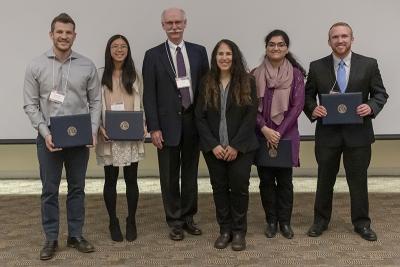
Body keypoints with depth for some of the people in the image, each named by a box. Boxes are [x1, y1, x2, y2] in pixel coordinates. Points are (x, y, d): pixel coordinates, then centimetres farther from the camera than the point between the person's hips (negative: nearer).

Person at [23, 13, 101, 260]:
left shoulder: (87, 66, 0)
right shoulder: (36, 66, -2)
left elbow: (95, 102, 3)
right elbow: (30, 104, -1)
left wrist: (93, 131, -9)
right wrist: (45, 132, -12)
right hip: (48, 137, -1)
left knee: (77, 188, 10)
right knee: (50, 190, 6)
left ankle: (75, 235, 23)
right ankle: (51, 238, 18)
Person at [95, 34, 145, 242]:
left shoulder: (135, 76, 6)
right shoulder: (101, 76, 1)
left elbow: (141, 105, 8)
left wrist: (142, 126, -7)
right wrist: (100, 128, -12)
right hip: (109, 137, -1)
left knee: (131, 179, 7)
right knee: (110, 180, 7)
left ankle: (131, 222, 21)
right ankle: (113, 222, 21)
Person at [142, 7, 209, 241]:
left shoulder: (199, 51, 6)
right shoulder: (153, 55, 0)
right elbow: (149, 95, -3)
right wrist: (154, 127, -9)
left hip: (194, 122, 2)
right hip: (168, 123, -2)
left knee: (190, 172, 12)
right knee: (170, 176, 6)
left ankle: (188, 217, 26)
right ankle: (174, 221, 19)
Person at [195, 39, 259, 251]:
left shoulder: (247, 82, -1)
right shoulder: (206, 84, 4)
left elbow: (251, 116, -5)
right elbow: (200, 117, 2)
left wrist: (236, 146, -12)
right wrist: (213, 145, -9)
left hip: (240, 147, -2)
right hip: (213, 148, 2)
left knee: (239, 187, 0)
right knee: (219, 188, 7)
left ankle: (239, 231, 16)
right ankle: (224, 230, 20)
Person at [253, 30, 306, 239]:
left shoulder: (296, 74, -1)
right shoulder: (256, 74, 1)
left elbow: (297, 106, -6)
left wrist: (279, 132, -12)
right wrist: (264, 129, -13)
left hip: (286, 135, -1)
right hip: (261, 135, 1)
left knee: (284, 179, 5)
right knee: (266, 179, 7)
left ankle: (284, 221, 19)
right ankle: (271, 221, 22)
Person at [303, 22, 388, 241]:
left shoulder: (369, 64, 0)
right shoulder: (317, 67, 1)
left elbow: (380, 93, 3)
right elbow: (307, 95, 6)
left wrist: (371, 106, -17)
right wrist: (312, 109, -15)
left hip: (358, 133, 0)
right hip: (327, 132, 1)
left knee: (358, 180, 9)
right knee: (325, 179, 12)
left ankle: (361, 223, 25)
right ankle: (320, 220, 27)